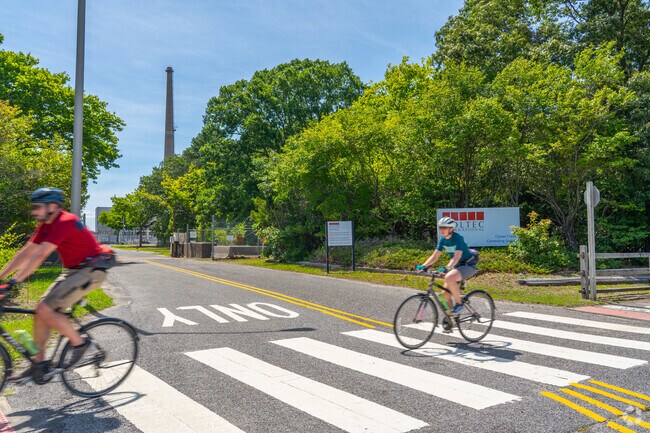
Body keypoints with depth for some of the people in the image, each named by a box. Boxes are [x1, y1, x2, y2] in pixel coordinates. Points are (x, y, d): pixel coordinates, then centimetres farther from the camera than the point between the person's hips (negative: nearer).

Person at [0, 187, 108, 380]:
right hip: (73, 270, 9)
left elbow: (39, 255, -28)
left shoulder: (65, 222, -21)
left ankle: (79, 343, 0)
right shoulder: (45, 226, 9)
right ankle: (38, 363, 15)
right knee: (41, 311, 3)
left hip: (90, 270, -9)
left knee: (45, 309, -17)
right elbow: (25, 253, 9)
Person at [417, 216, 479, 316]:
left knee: (449, 278, -34)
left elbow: (457, 257, -31)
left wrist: (446, 268, -46)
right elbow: (435, 256, 1)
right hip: (457, 266, 8)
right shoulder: (443, 240, 0)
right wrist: (423, 266, -14)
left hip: (468, 265, -7)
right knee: (445, 294, 0)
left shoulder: (458, 238, -20)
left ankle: (459, 303, -17)